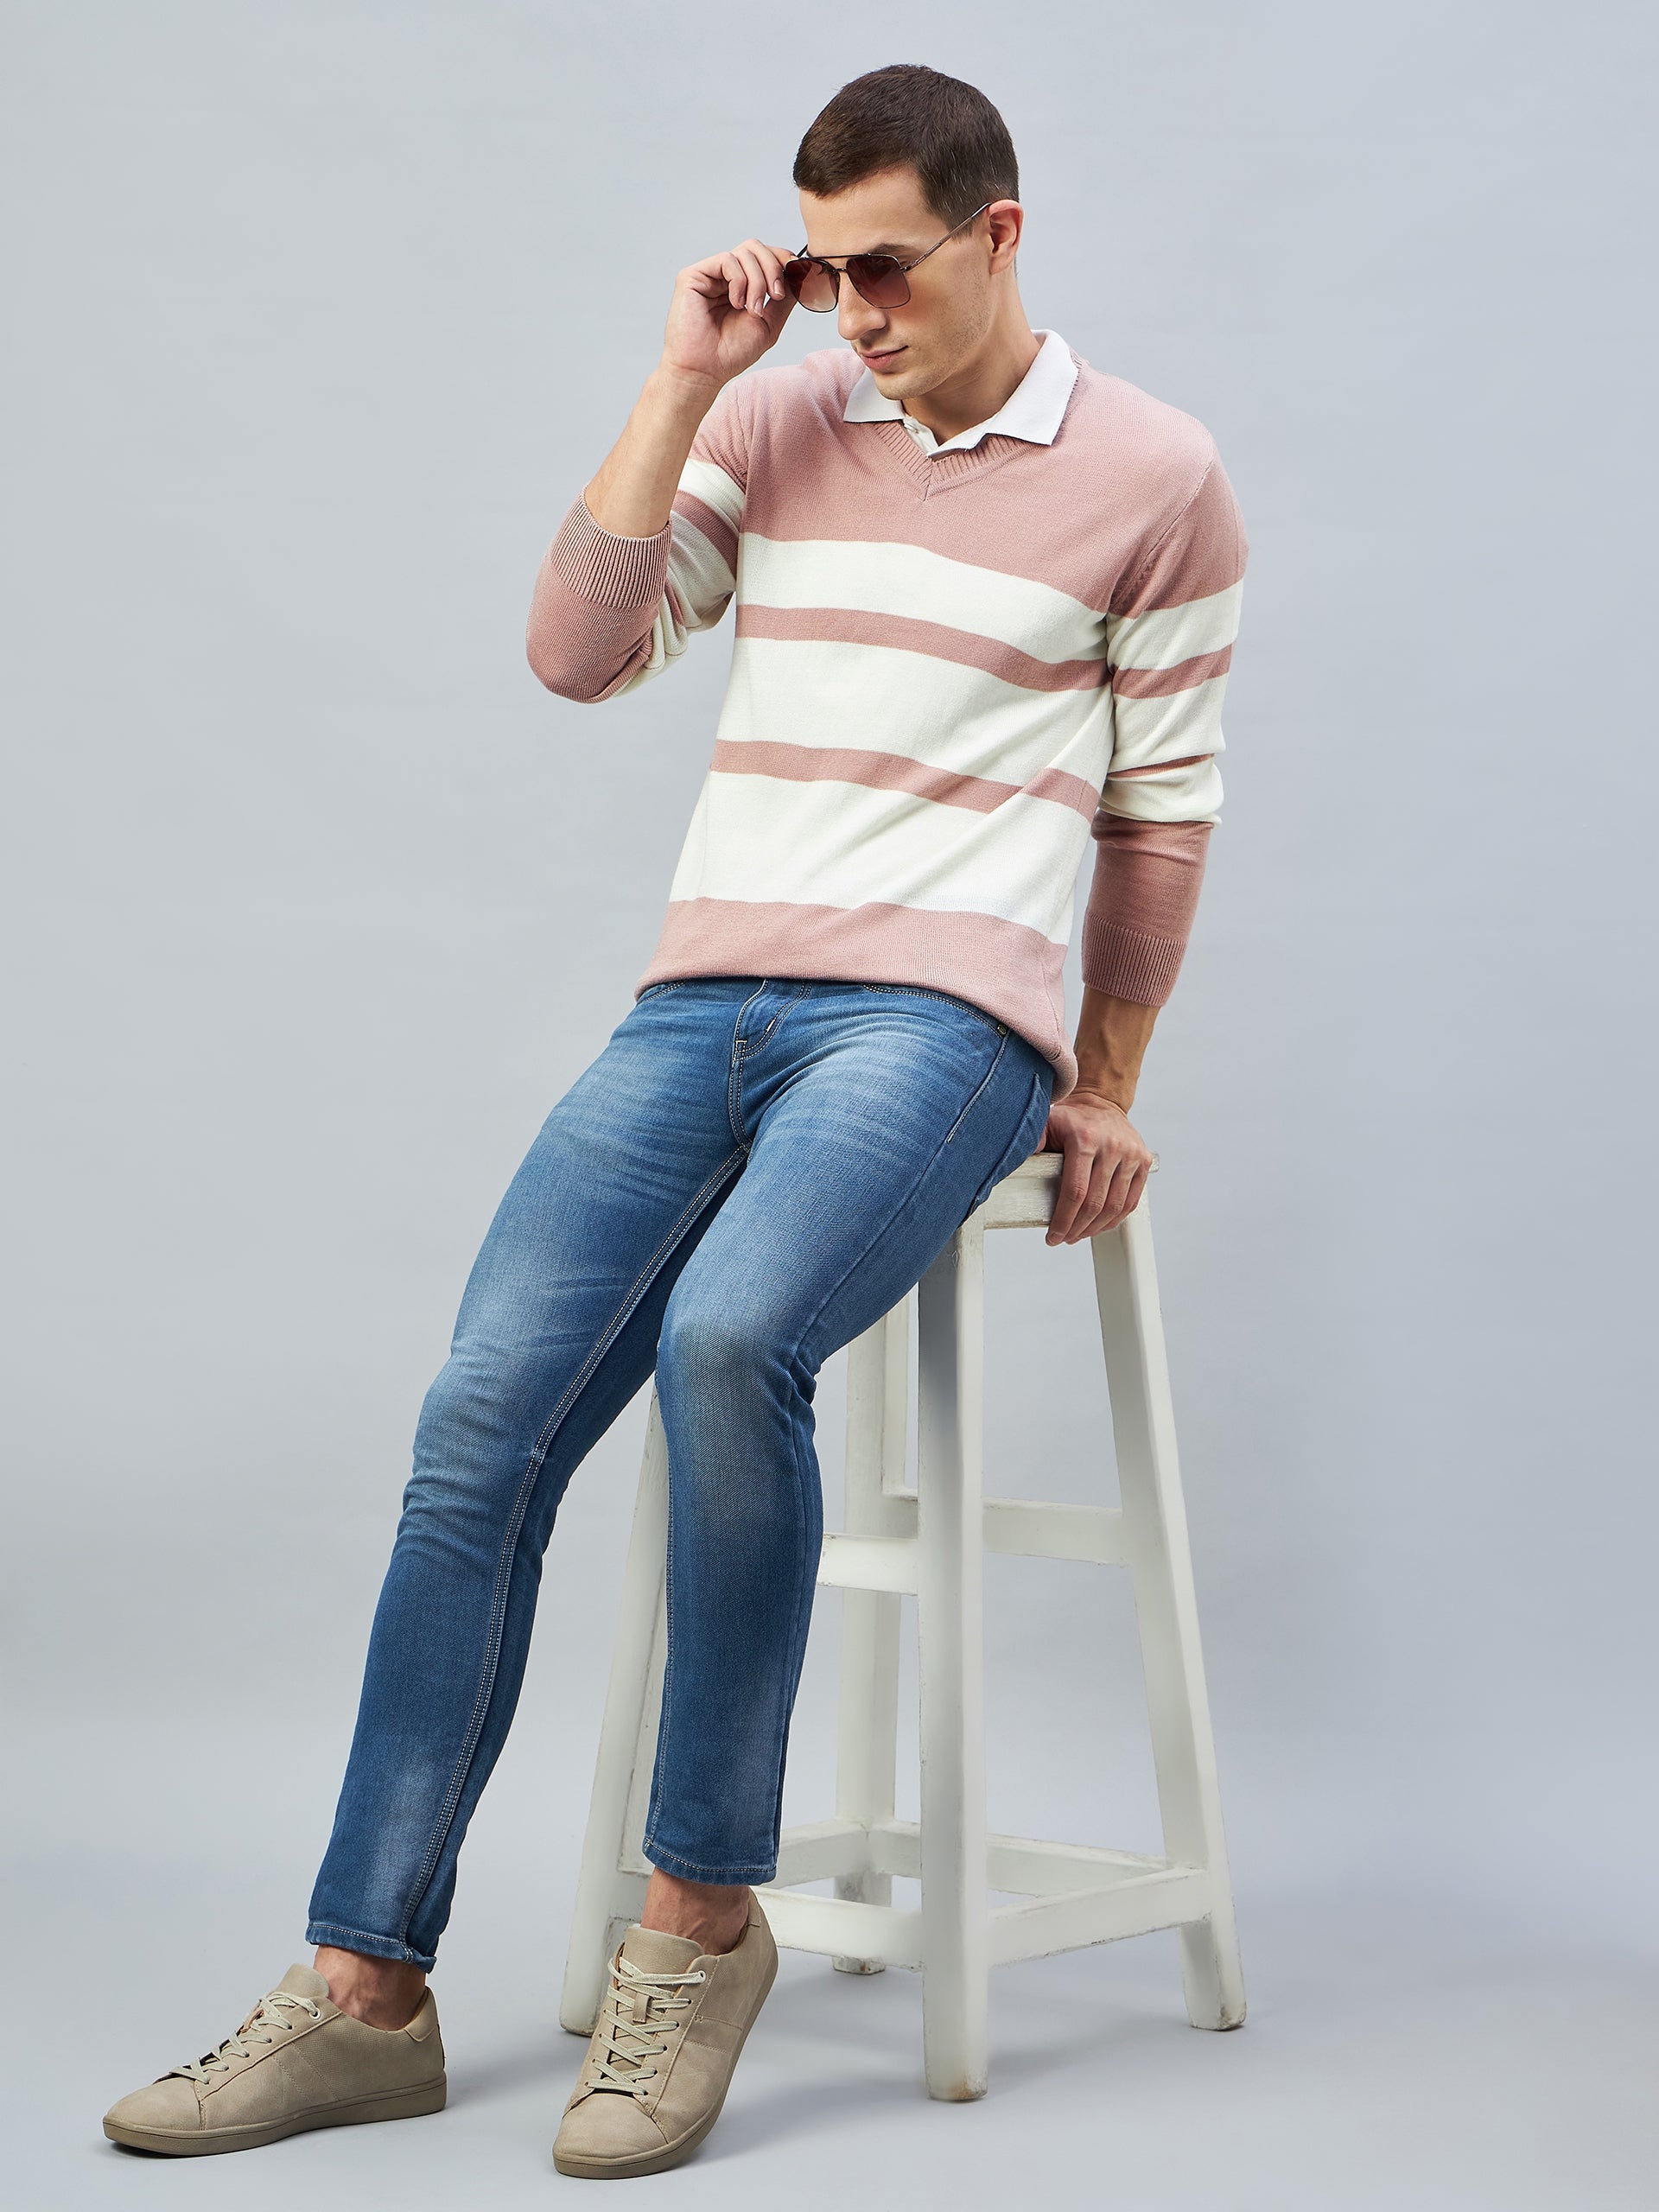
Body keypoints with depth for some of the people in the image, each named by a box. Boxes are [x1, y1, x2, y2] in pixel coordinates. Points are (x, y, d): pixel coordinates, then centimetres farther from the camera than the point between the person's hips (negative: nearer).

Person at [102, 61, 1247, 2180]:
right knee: (478, 1431, -11)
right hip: (702, 997, 4)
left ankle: (702, 1915, -15)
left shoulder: (1155, 476, 5)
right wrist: (683, 378, 2)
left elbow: (1161, 805, 9)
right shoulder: (779, 421, 15)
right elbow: (576, 650, 6)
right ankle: (365, 1992, -1)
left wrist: (1105, 1089, 10)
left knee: (728, 1339, -33)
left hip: (942, 1014, -4)